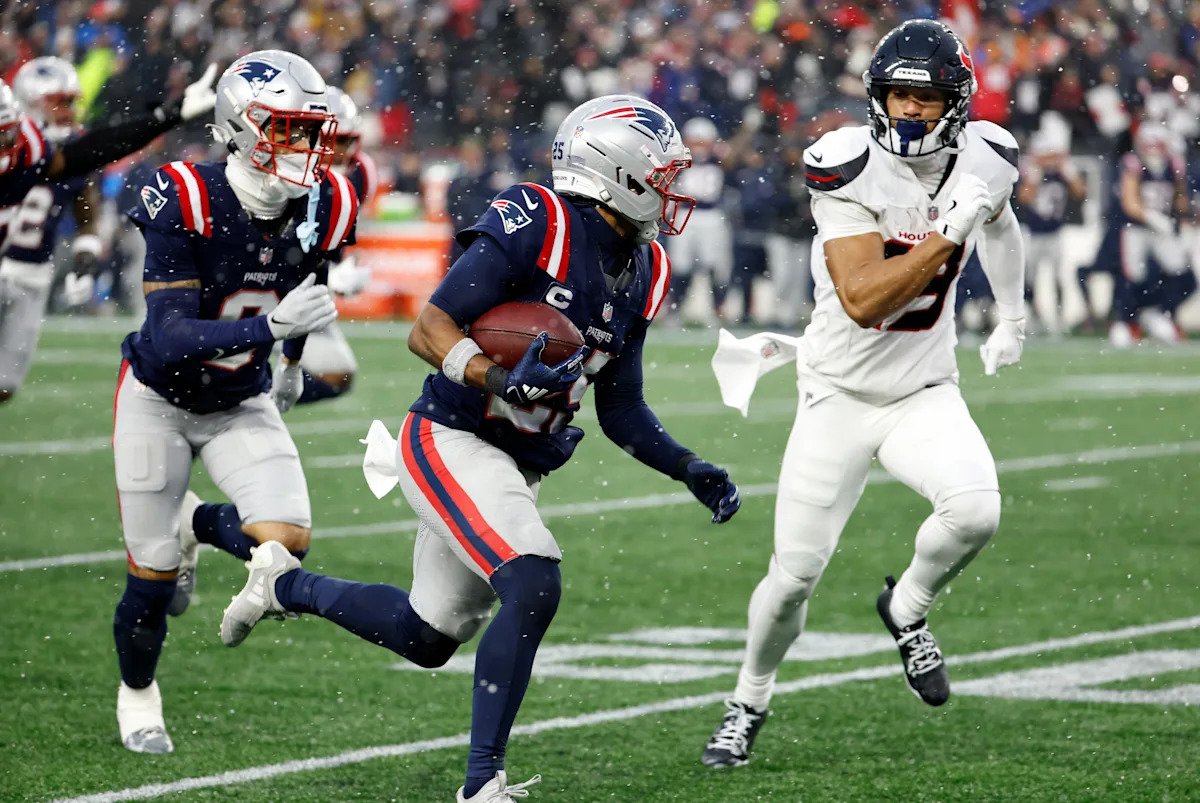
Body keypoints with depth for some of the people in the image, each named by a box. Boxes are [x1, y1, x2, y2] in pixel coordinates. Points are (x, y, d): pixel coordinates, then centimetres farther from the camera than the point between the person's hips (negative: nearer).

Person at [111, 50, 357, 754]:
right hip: (160, 400, -4)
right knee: (154, 577, 0)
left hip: (243, 405, 4)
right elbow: (170, 339, -35)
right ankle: (137, 695, 33)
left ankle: (195, 523, 19)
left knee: (284, 541, -17)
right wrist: (272, 327, -47)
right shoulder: (186, 203, -30)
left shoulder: (324, 209, -15)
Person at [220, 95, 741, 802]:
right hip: (451, 444, -9)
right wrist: (498, 380, -36)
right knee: (533, 589, -26)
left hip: (519, 470, 9)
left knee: (429, 640, 16)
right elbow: (430, 330, -19)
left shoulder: (644, 274, 7)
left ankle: (287, 586, 40)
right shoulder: (533, 223, -18)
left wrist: (690, 469, 1)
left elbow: (621, 409, 14)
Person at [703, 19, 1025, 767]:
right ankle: (750, 702, 27)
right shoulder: (852, 169, -20)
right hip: (840, 396, -3)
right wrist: (947, 234, -33)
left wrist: (1013, 315, 32)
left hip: (925, 393, 3)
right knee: (796, 572, 0)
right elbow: (863, 301, -29)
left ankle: (906, 609, 5)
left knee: (975, 510, -26)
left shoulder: (981, 157, -6)